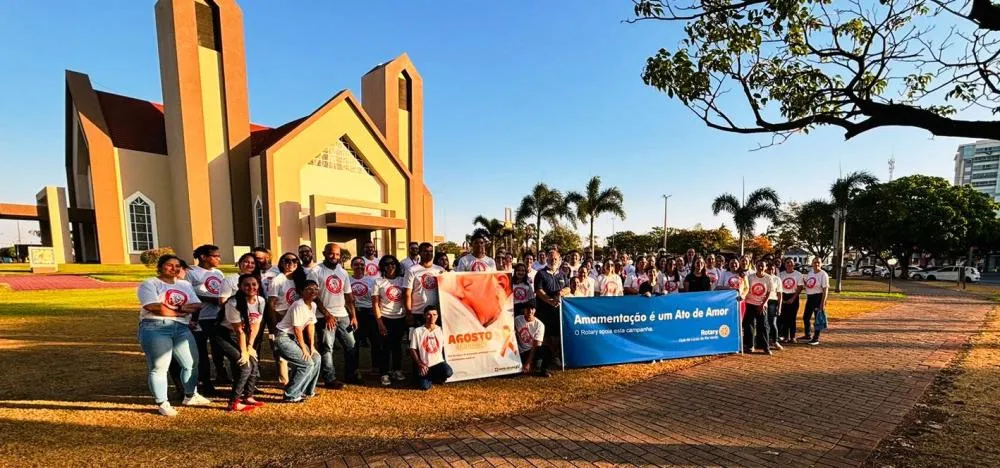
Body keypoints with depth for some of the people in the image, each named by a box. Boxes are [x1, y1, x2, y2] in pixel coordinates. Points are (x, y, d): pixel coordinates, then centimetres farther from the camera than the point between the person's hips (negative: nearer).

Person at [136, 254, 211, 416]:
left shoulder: (185, 285, 18)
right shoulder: (149, 284, 0)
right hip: (155, 328, -6)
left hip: (182, 328, 6)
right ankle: (162, 403, 11)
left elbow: (197, 305, 9)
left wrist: (184, 307, -12)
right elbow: (154, 308, -14)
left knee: (191, 362, 11)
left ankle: (190, 396, 27)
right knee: (159, 367, -3)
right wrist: (182, 312, -5)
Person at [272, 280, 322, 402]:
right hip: (283, 338, -9)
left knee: (316, 358, 8)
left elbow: (310, 325, 9)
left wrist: (312, 346, 6)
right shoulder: (299, 305, -22)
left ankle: (307, 391, 21)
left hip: (294, 338, 9)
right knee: (307, 363, -14)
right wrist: (304, 349, -12)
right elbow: (298, 329, -20)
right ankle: (291, 395, -2)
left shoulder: (313, 305, 4)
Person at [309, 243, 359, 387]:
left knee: (351, 345, 10)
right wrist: (327, 315, -16)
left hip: (343, 315, 6)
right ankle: (330, 379, 11)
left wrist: (353, 316, 6)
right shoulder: (317, 272, -6)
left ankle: (351, 374, 23)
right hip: (325, 317, -5)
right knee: (326, 349, 1)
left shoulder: (343, 272, 11)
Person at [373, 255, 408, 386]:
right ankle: (384, 374, 9)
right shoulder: (379, 281, -3)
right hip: (385, 318, -3)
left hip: (400, 318, 3)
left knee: (397, 345, 12)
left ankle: (397, 371, 24)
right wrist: (379, 322, -11)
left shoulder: (402, 280, 5)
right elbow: (375, 304, -6)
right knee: (386, 346, -1)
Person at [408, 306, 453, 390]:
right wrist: (419, 363, -10)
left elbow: (444, 348, 9)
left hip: (439, 362, 2)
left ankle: (435, 378, 5)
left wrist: (445, 363, -2)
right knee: (425, 387, -24)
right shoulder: (417, 331, 1)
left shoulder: (441, 330, 7)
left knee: (448, 372, -29)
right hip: (424, 365, -2)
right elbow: (412, 349, 0)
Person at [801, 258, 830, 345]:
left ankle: (816, 338, 12)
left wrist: (823, 302, -20)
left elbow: (825, 289, -16)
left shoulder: (823, 274, -12)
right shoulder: (810, 273, 11)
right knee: (805, 317, 14)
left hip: (818, 297, -8)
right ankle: (807, 336, 29)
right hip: (809, 297, 8)